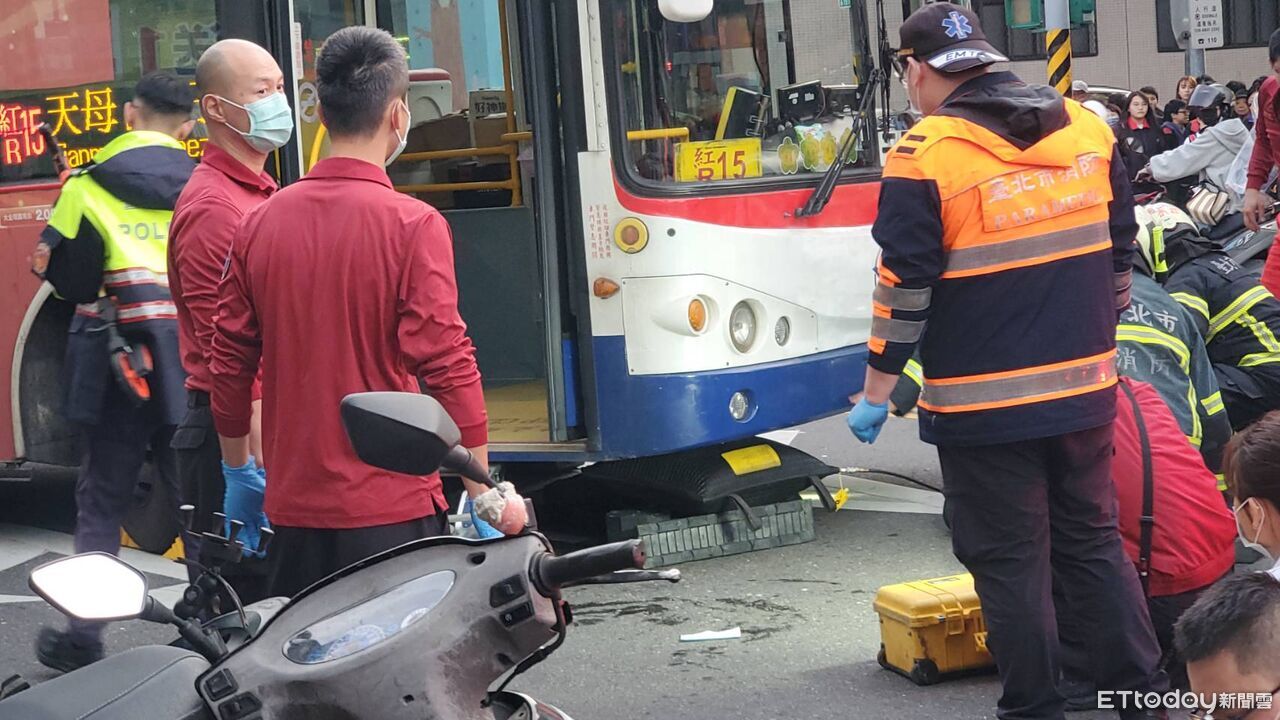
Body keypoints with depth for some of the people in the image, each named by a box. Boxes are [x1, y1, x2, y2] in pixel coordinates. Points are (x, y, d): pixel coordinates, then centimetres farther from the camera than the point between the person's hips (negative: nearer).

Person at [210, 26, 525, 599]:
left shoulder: (259, 223, 4)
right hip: (391, 509, -5)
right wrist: (483, 495, -8)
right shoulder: (412, 225, -11)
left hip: (292, 510, 5)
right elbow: (448, 366, -15)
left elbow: (229, 366, 9)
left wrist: (238, 474, 21)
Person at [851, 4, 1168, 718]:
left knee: (1010, 560, 5)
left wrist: (876, 395, -3)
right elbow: (1120, 251, 13)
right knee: (1095, 540, 17)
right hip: (1086, 391, 5)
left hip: (984, 405, -5)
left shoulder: (925, 156, -13)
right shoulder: (1088, 129, 5)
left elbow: (904, 290, -12)